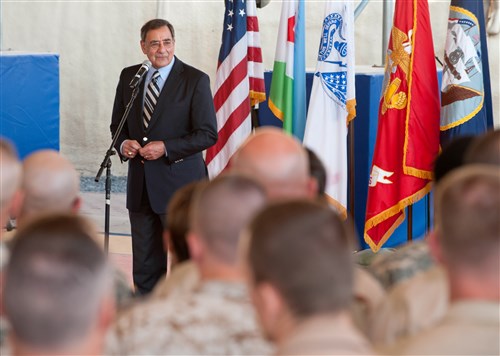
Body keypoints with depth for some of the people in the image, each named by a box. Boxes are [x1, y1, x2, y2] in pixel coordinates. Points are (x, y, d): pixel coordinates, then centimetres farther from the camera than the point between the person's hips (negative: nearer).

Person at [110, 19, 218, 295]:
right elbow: (118, 124, 18)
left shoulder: (195, 80, -7)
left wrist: (166, 148, -18)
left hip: (179, 184, -5)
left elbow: (208, 134, -10)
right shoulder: (129, 77, 8)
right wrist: (123, 143, -5)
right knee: (145, 265, 11)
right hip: (140, 186, 5)